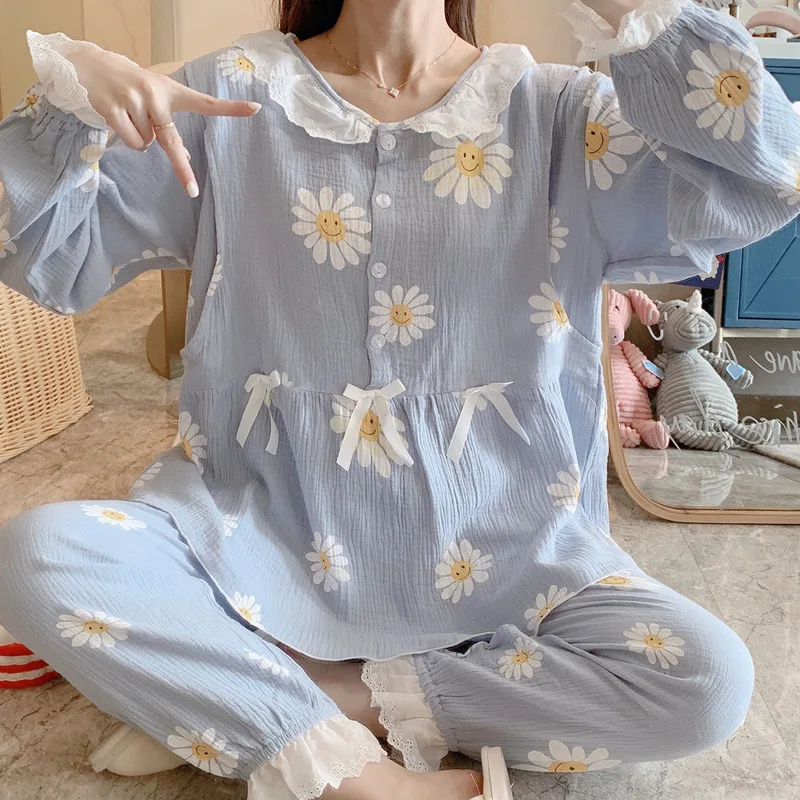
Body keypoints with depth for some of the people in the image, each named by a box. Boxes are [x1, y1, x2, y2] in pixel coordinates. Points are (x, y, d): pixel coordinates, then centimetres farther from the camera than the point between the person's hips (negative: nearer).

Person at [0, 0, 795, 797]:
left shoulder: (555, 112, 2)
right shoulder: (235, 96, 3)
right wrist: (69, 92, -16)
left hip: (492, 549, 1)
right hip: (261, 526, 0)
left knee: (708, 679, -20)